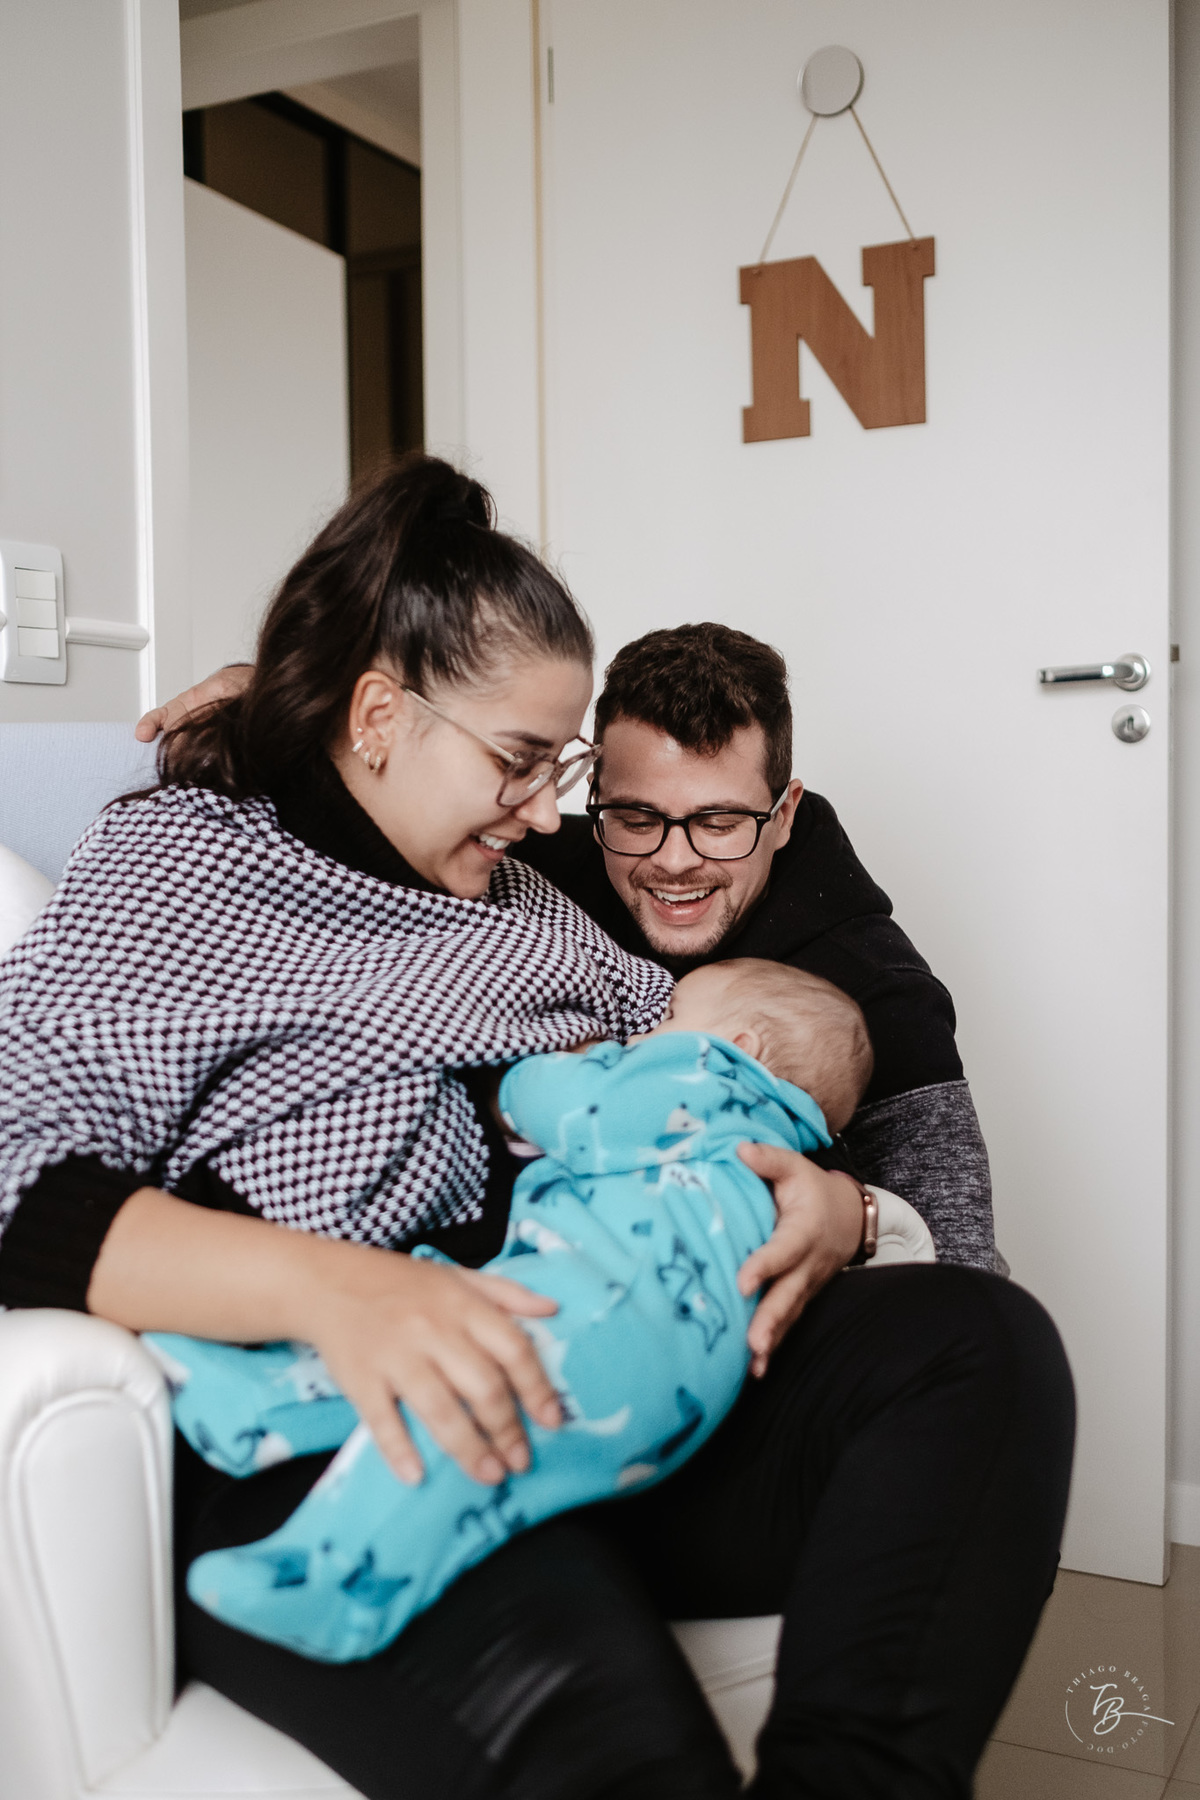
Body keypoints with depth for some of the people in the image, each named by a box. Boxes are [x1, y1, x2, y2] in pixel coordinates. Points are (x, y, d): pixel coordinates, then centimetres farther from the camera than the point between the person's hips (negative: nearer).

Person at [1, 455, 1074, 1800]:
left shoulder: (518, 903, 26)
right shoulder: (179, 861, 5)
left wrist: (822, 1199, 2)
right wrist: (328, 1288, -26)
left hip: (603, 1373, 7)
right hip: (327, 1445, -7)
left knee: (982, 1338, -18)